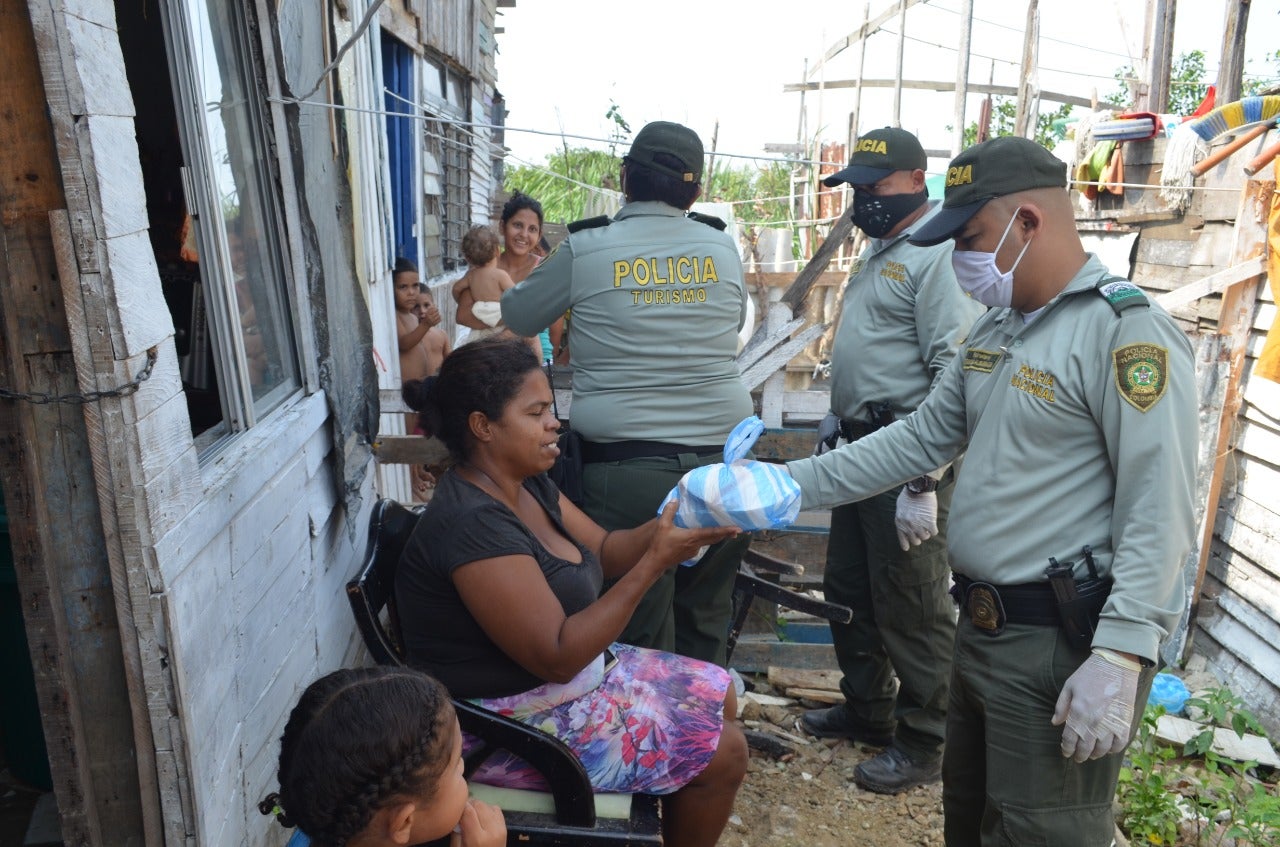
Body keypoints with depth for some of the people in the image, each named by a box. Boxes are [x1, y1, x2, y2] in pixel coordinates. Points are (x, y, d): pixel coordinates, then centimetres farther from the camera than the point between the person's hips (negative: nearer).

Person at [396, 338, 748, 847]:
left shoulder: (528, 483, 0)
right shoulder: (474, 524, -30)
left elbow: (605, 553, 7)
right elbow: (558, 656, -30)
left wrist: (674, 521, -12)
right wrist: (655, 563, -30)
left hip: (569, 671, 9)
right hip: (515, 723, -9)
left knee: (719, 697, 14)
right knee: (721, 751, -4)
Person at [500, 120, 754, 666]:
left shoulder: (586, 248, -3)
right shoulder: (723, 248, 5)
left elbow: (516, 317, 11)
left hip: (625, 470, -3)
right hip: (721, 462, 3)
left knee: (640, 638, 9)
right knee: (706, 621, 19)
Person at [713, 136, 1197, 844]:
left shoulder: (1126, 331, -16)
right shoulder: (994, 329, 12)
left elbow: (1160, 511, -21)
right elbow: (923, 437, 13)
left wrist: (1119, 659, -26)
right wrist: (793, 485, 7)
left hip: (1062, 648, -8)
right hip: (982, 628, 9)